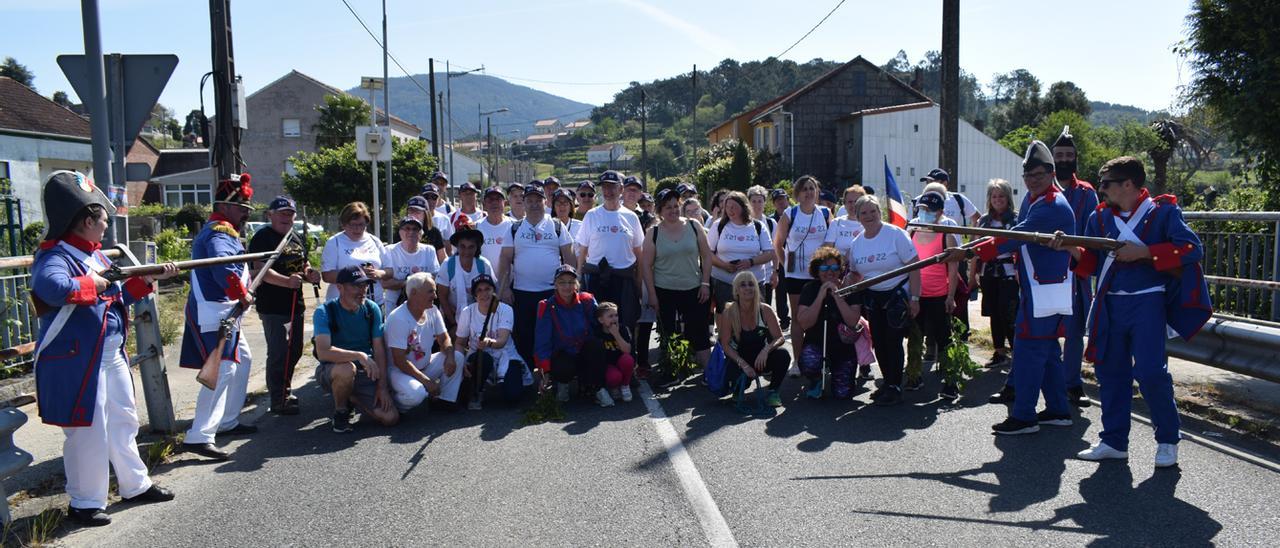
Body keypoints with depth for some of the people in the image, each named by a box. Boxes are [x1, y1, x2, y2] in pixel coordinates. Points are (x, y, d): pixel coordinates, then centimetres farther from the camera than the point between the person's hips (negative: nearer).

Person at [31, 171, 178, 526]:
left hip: (113, 356, 10)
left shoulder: (95, 255, 11)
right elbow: (52, 287, -42)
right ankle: (84, 503, 15)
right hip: (77, 361, -10)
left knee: (124, 421, 19)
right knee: (88, 431, 0)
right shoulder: (56, 255, -19)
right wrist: (91, 284, -27)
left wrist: (148, 279, 10)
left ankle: (136, 486, 33)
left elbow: (118, 296, 20)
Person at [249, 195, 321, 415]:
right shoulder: (263, 238, -10)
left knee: (294, 350, 17)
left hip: (295, 304, 9)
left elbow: (303, 266, 24)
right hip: (273, 306, -9)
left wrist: (309, 274, 1)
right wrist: (287, 281, -35)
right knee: (278, 353, -6)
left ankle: (284, 390, 33)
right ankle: (278, 401, 2)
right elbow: (260, 270, -22)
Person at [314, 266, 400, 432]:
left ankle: (352, 398, 17)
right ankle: (340, 412, -9)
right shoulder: (324, 312, -15)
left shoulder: (372, 309, -3)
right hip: (332, 372, -4)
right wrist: (360, 356, -38)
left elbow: (379, 350, -3)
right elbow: (323, 352, -30)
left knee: (391, 417, -13)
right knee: (347, 369, -40)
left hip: (366, 374, 4)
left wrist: (382, 386, -9)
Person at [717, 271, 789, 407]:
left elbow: (780, 338, -12)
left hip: (761, 359, 2)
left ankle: (773, 391, -3)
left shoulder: (765, 310, -10)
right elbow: (725, 345, -13)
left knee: (783, 355, -29)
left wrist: (766, 350, -33)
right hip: (739, 359, -1)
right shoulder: (729, 313, -14)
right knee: (738, 379, -33)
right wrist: (743, 364, -26)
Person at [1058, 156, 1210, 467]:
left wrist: (1144, 251, -18)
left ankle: (1168, 441, 9)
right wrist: (1071, 249, -8)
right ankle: (1114, 441, 18)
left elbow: (1193, 249, -12)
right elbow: (1092, 265, 12)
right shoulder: (1100, 217, 10)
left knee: (1150, 372, -11)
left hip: (1147, 303, -5)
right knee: (1111, 371, 8)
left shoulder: (1162, 211, -4)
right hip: (1110, 304, 5)